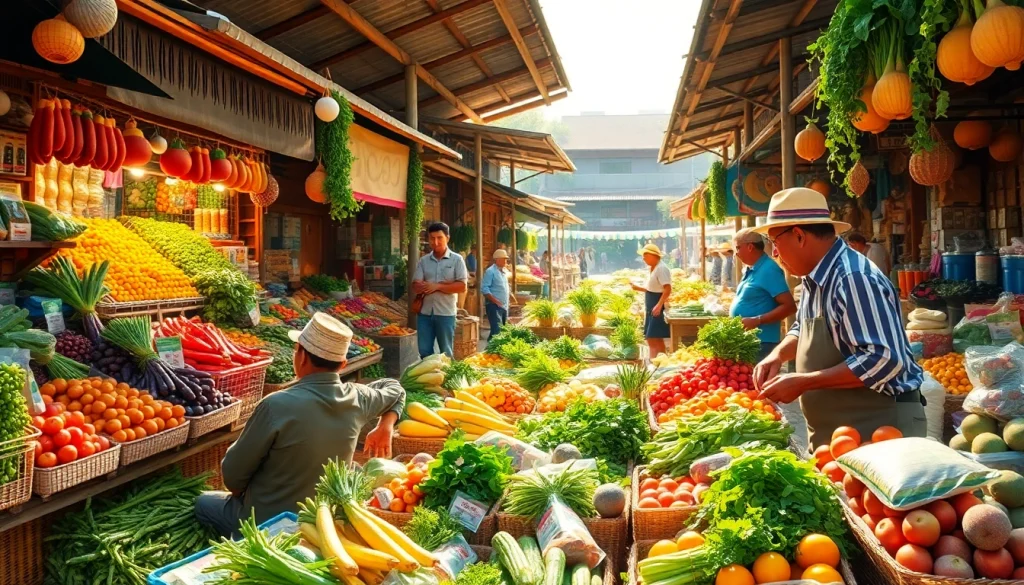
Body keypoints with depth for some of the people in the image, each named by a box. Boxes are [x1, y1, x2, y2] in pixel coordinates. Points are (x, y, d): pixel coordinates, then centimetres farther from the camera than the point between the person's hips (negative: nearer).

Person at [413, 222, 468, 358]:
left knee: (446, 353, 8)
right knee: (424, 352, 7)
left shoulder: (456, 259, -2)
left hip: (445, 312, -3)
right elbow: (416, 287, -2)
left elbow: (462, 287, -9)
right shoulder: (423, 261, 7)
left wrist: (437, 286, -13)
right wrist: (444, 284, -15)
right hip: (425, 312, 3)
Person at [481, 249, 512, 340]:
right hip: (494, 306, -9)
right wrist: (495, 300, -21)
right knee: (497, 330, -17)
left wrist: (506, 303, 15)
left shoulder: (503, 271, 15)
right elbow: (484, 288, -18)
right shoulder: (490, 271, -11)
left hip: (504, 306, 9)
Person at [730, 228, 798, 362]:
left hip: (761, 343, -9)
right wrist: (731, 311, 12)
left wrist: (757, 320, -25)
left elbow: (790, 306, -20)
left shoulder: (768, 270, -16)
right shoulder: (751, 270, 12)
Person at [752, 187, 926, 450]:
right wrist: (777, 355, 3)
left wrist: (801, 382, -25)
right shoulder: (814, 278, 6)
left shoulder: (854, 279, -24)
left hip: (881, 426, -9)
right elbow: (803, 328, 24)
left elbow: (884, 360, -30)